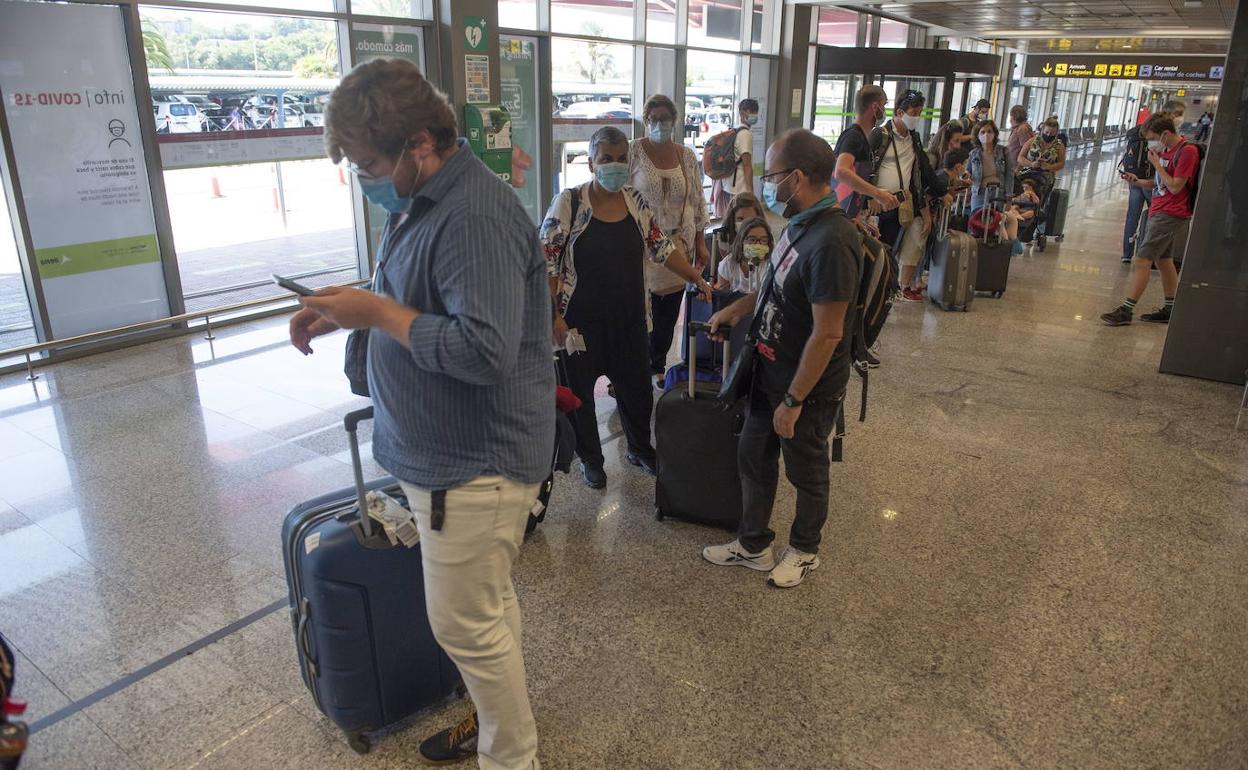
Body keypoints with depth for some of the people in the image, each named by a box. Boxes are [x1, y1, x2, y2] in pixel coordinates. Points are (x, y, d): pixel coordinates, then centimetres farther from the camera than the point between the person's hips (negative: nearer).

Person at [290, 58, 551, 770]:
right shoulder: (427, 199, 9)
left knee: (466, 625, 5)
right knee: (490, 606, 23)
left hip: (474, 464, -10)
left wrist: (378, 311, -21)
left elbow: (485, 349, -32)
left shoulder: (476, 217, -25)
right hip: (456, 451, 10)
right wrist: (351, 310, 5)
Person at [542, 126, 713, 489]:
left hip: (629, 316, 4)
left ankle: (640, 449, 40)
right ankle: (590, 458, 32)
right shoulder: (568, 202, -12)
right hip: (581, 319, -4)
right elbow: (546, 261, -12)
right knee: (579, 388, 10)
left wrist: (697, 279, 0)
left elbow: (661, 246, 8)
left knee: (637, 385, 16)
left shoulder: (636, 201, 2)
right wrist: (553, 315, -16)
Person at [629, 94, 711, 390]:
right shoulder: (634, 152, -5)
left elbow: (697, 202, 11)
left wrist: (700, 244, 9)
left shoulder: (687, 156, 6)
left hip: (679, 244, 4)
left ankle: (658, 365, 29)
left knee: (669, 310, 10)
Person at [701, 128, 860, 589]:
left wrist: (793, 400, -21)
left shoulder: (831, 242, -29)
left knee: (807, 473, 15)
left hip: (808, 387, -9)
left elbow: (827, 334, -27)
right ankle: (753, 545, 38)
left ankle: (804, 550, 39)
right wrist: (739, 307, 9)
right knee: (753, 458, 19)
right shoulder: (801, 223, 0)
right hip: (770, 373, 9)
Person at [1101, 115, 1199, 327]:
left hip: (1169, 215, -10)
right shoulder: (1166, 150, 12)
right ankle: (1170, 310, 24)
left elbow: (1175, 186, -19)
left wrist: (1156, 163, -15)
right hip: (1159, 212, 10)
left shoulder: (1187, 151, -16)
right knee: (1164, 261, 15)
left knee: (1141, 261, -12)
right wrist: (1139, 181, 5)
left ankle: (1126, 310, -11)